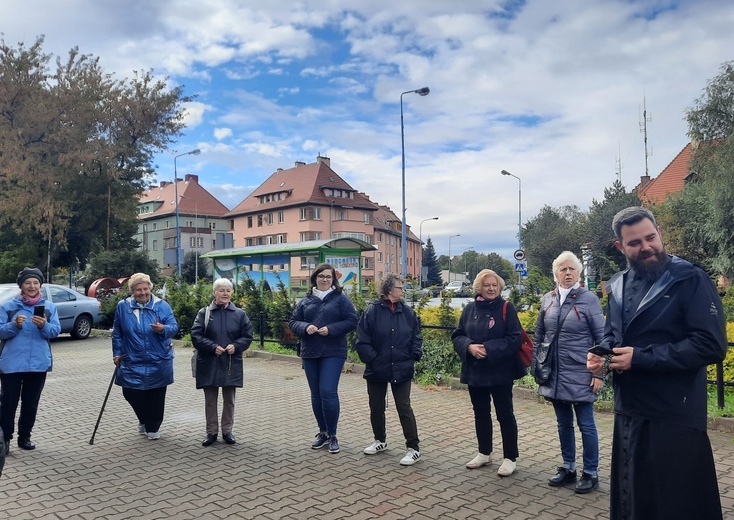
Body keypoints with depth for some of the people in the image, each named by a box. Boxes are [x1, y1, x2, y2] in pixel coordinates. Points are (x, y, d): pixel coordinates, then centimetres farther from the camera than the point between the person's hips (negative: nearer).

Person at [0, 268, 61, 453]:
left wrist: (44, 325, -23)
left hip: (38, 363, 2)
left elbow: (56, 331, -3)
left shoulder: (49, 307, 4)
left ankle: (24, 437, 24)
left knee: (31, 402, 11)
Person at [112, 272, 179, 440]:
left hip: (158, 362, -2)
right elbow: (117, 333, 10)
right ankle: (144, 420, 36)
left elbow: (174, 327, -8)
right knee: (130, 393, 6)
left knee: (156, 395, 7)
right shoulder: (123, 306, 0)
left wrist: (163, 329, -29)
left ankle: (153, 427, 27)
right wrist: (117, 353, 8)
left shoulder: (162, 305, -6)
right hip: (132, 362, 2)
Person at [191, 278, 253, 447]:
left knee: (229, 399, 10)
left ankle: (227, 430, 23)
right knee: (210, 399, 8)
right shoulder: (204, 313, 0)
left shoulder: (239, 314, 3)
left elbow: (247, 336, 4)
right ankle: (211, 431, 20)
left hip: (231, 363, 1)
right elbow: (195, 335, -6)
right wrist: (213, 347, -17)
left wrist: (236, 346, -14)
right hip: (209, 363, -1)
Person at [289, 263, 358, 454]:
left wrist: (331, 329, -18)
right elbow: (293, 322, 9)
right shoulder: (306, 300, 10)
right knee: (316, 394, 10)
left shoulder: (341, 298, -1)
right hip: (310, 353, 4)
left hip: (333, 353, -4)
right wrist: (305, 327, -12)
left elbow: (351, 321, -6)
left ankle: (332, 435, 5)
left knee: (328, 392, -11)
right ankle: (323, 432, 25)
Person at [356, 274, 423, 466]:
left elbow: (416, 337, 8)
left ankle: (414, 448, 9)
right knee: (376, 407, 14)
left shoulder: (407, 312, 1)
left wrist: (414, 356, -3)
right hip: (377, 369, 0)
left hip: (402, 370, 0)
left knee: (404, 408, 1)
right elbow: (362, 341, -8)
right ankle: (380, 440, 35)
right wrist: (372, 359, -12)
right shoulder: (372, 311, -8)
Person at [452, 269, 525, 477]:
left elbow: (515, 338, -12)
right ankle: (484, 453, 31)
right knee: (481, 413, 16)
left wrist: (489, 349, -20)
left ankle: (511, 458, 18)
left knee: (505, 414, 5)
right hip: (475, 371, 4)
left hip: (500, 371, -4)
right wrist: (469, 346, -15)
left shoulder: (506, 308, -7)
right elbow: (457, 336, 6)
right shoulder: (469, 309, 4)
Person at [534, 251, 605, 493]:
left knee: (586, 425, 5)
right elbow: (538, 335, 14)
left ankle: (590, 473, 20)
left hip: (580, 376, -4)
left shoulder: (589, 299, -7)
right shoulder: (547, 299, 6)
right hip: (555, 376, 4)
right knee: (564, 424, 15)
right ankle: (568, 468, 29)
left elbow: (602, 338, -6)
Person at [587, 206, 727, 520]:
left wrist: (641, 358, -22)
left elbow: (711, 345, -21)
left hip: (675, 415, -6)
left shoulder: (691, 280, -12)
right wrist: (600, 354, -2)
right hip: (629, 410, 7)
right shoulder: (618, 285, 8)